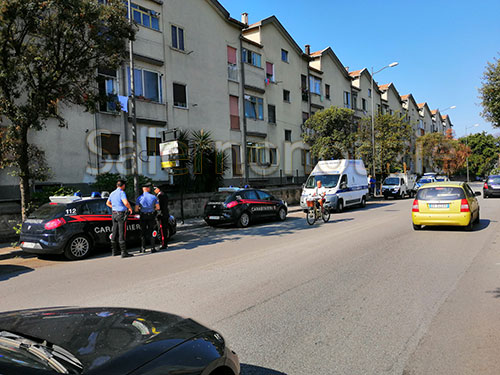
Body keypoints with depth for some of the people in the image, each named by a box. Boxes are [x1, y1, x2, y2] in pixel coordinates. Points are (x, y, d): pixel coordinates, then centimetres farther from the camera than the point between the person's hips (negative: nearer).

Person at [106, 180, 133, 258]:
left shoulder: (112, 193, 13)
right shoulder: (122, 192, -12)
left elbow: (108, 203, 27)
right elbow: (126, 203, -26)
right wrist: (130, 208, -9)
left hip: (114, 214, 8)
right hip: (121, 214, -8)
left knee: (115, 233, 13)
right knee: (121, 233, -9)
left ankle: (114, 251, 21)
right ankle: (124, 252, -9)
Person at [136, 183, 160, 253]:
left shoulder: (139, 198, -4)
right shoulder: (153, 197, -4)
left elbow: (136, 210, -6)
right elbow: (158, 207, -2)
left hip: (143, 216, 0)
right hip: (151, 216, 0)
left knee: (143, 232, 10)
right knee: (151, 232, 7)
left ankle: (143, 248, 9)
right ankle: (152, 248, 2)